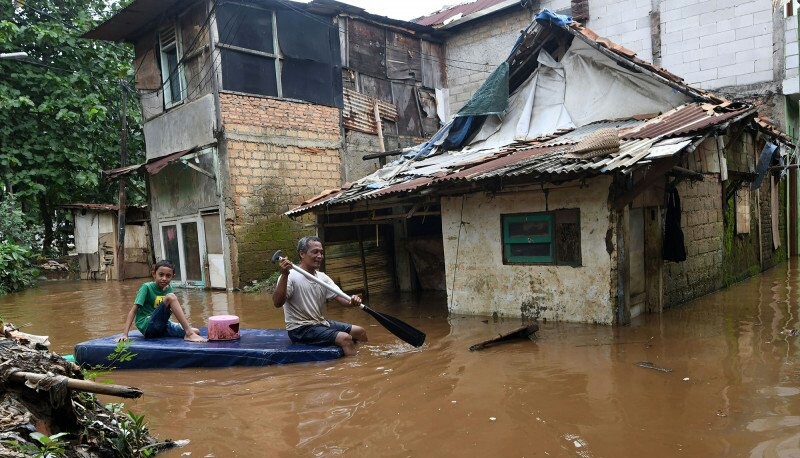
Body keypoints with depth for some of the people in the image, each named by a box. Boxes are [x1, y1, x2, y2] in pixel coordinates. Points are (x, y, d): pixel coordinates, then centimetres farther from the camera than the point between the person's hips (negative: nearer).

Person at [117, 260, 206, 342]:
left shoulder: (169, 289, 9)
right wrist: (125, 334, -20)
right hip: (147, 327, -6)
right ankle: (189, 334, -29)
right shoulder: (146, 287, -8)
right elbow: (133, 310, -12)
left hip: (161, 325, 6)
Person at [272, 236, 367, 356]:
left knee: (360, 331, 9)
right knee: (345, 338, -23)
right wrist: (284, 275, -40)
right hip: (300, 329, -8)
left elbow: (340, 297, -3)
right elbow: (277, 303, -29)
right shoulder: (291, 276, -15)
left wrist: (352, 301, -27)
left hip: (321, 323, 8)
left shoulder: (323, 278, 7)